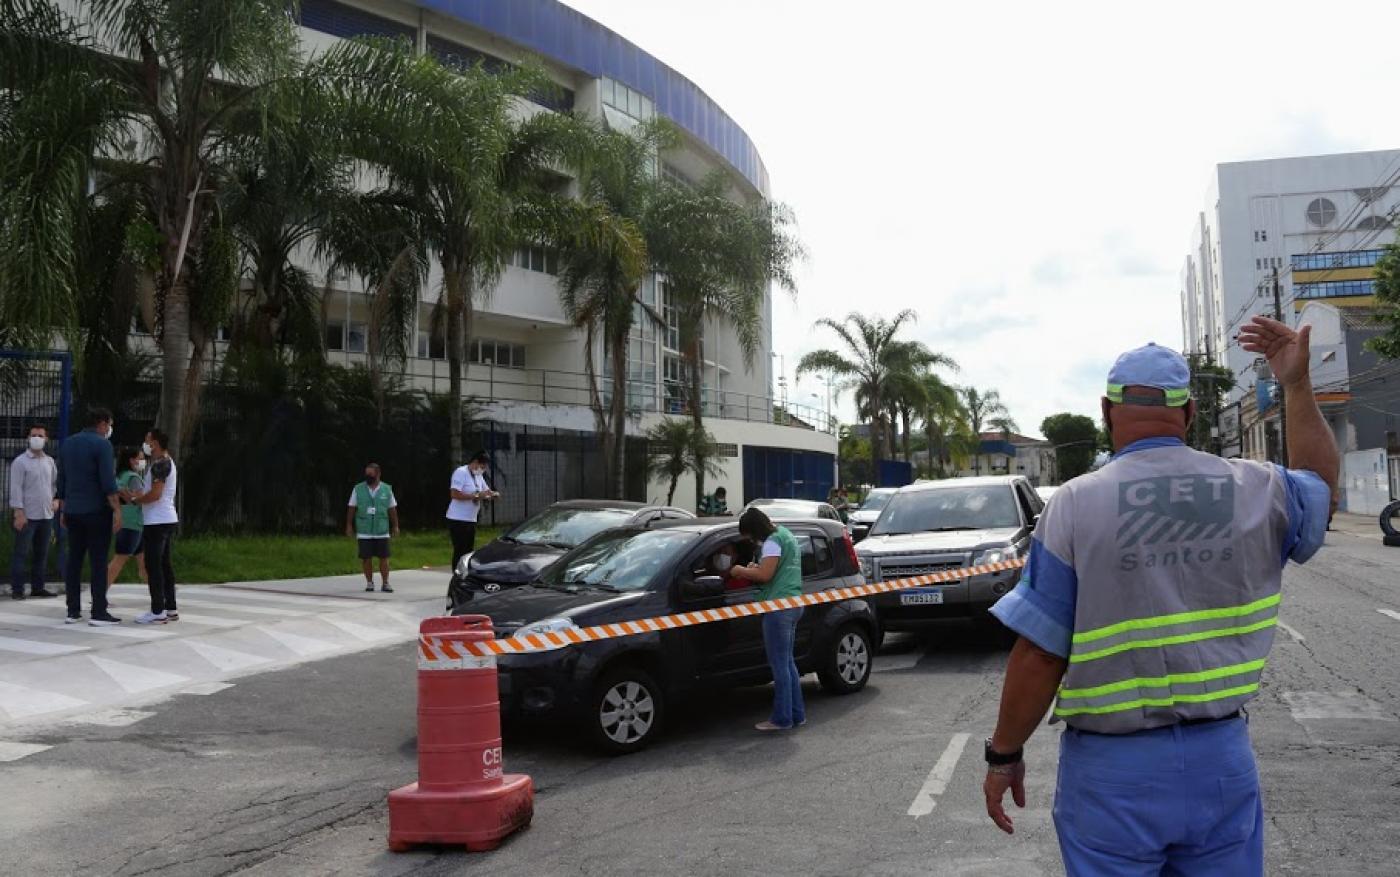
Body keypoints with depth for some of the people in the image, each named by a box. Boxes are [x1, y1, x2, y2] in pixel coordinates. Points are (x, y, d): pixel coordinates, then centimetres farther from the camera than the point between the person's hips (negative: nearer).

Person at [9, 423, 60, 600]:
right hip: (27, 516, -6)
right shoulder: (20, 462, -6)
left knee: (41, 553, 10)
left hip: (46, 515, 6)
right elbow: (16, 488, -10)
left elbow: (56, 482, 22)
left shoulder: (49, 461, 11)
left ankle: (37, 587, 17)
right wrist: (19, 513, -16)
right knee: (21, 553, -2)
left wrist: (56, 499, 5)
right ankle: (17, 589, 3)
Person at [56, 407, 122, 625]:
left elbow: (61, 481, 15)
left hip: (72, 511, 7)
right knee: (98, 561, -4)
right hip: (97, 511, -7)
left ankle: (73, 611, 11)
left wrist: (63, 510, 21)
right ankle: (98, 613, -4)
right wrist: (116, 511, -13)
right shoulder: (102, 444, -10)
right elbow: (108, 482, -16)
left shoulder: (67, 444, 12)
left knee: (74, 560, 9)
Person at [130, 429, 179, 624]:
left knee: (153, 566, -7)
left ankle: (158, 612, -7)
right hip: (167, 519, 10)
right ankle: (170, 609, 16)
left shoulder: (159, 464, -13)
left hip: (157, 521, -10)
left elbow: (155, 494, -21)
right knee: (165, 564, 12)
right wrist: (138, 495, 11)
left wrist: (135, 500, -7)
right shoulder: (167, 462, 19)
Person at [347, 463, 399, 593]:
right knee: (366, 558, 2)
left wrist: (395, 526, 7)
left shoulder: (387, 489, 4)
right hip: (364, 532, 0)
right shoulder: (358, 489, 2)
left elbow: (392, 509, 8)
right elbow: (352, 508, 5)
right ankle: (369, 582, 14)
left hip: (382, 531, 0)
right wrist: (349, 525, 2)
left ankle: (385, 583, 6)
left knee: (384, 557, -1)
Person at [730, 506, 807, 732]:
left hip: (778, 607, -11)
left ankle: (782, 718, -1)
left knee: (780, 665, -5)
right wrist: (757, 567, 14)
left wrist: (740, 571, -7)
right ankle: (797, 714, 20)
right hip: (794, 603, 11)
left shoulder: (773, 541, -13)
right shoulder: (785, 534, 18)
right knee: (788, 662, 16)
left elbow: (765, 575, -21)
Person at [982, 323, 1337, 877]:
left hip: (1112, 770, -3)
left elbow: (1037, 656, -13)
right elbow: (1319, 479, 22)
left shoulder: (1074, 506, -14)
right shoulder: (1257, 491, -4)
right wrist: (1297, 383, 24)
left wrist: (1003, 755, -2)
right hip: (1222, 764, 3)